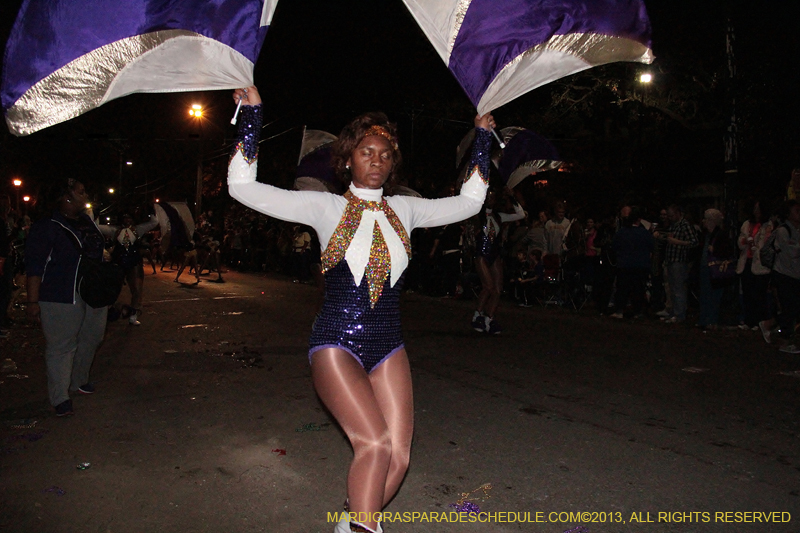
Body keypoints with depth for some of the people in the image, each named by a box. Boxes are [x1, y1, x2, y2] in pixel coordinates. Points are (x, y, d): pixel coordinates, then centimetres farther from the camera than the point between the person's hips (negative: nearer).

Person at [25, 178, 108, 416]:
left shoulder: (88, 221, 9)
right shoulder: (46, 228, -12)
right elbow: (34, 267, -14)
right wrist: (33, 301, -18)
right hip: (62, 297, -7)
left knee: (91, 338, 16)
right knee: (61, 346, -2)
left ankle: (79, 380, 35)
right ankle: (60, 397, 7)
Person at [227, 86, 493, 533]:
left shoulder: (404, 210, 10)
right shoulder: (326, 207, 0)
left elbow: (469, 202, 20)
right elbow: (243, 187, -4)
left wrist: (482, 140, 20)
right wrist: (251, 117, -7)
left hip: (388, 347, 4)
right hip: (336, 343, -4)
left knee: (398, 458, -2)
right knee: (375, 444, -19)